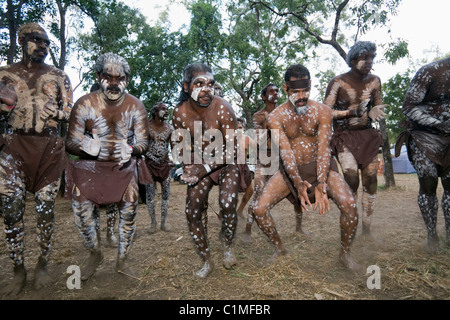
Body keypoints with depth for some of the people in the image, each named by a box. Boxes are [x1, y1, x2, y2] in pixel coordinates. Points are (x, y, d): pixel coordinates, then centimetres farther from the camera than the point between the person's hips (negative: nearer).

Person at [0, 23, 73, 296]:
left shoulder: (59, 76, 12)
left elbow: (70, 113, 9)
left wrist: (55, 112, -12)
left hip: (50, 148, 0)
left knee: (46, 208, 2)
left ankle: (43, 265, 17)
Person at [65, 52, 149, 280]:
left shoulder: (135, 106, -4)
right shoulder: (85, 104, -8)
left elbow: (143, 142, -2)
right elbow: (70, 142, -7)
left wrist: (131, 149, -26)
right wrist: (87, 147, -31)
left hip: (124, 165, 1)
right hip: (91, 165, 0)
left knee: (129, 209, -10)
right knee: (81, 208, -14)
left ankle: (122, 260, 12)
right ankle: (95, 253, 14)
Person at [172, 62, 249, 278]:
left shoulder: (222, 109, -23)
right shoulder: (180, 112, -13)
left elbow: (231, 151, -21)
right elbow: (182, 146, 2)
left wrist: (205, 168, -29)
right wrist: (189, 169, -14)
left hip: (226, 163, -3)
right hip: (200, 164, 4)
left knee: (227, 204, -26)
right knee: (192, 213, -1)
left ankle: (227, 244, 8)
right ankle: (207, 261, 21)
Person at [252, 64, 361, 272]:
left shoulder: (322, 112, -9)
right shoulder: (276, 117, -9)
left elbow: (323, 149, -18)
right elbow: (285, 152, -19)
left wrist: (321, 184, -31)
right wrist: (298, 183, -34)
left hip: (319, 166, 0)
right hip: (290, 170, 1)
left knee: (349, 204, -24)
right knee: (259, 209, -15)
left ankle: (345, 253, 4)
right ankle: (280, 249, 13)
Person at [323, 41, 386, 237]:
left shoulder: (374, 81, 8)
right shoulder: (338, 82, -5)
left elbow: (378, 106, 18)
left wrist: (374, 113, -7)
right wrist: (352, 112, -21)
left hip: (367, 135, 5)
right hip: (344, 136, -4)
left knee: (370, 180, 0)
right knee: (351, 177, -19)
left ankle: (367, 229, 12)